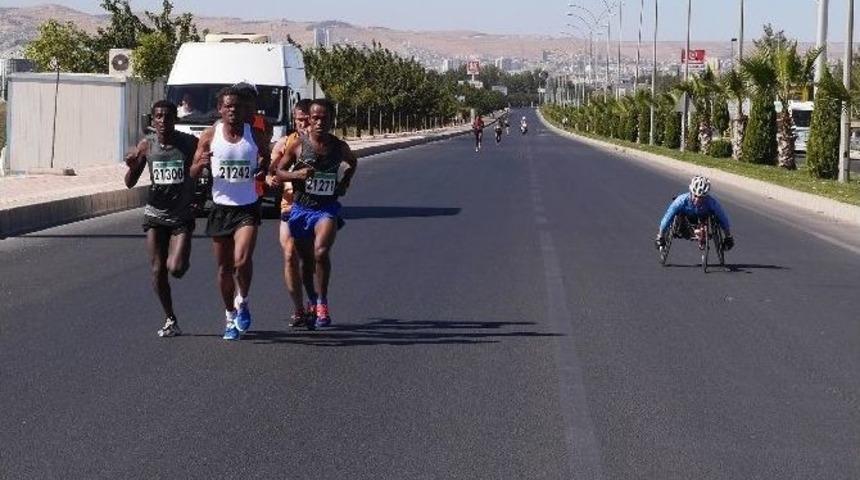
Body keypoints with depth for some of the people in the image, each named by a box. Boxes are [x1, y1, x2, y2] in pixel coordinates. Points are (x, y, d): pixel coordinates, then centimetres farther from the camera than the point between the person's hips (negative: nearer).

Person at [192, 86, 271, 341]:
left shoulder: (254, 135, -3)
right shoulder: (210, 136, -2)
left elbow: (267, 157, 16)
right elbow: (192, 172, 4)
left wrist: (263, 171, -6)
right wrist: (201, 164, -20)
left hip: (247, 208, -1)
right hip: (221, 207, 2)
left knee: (242, 260, -19)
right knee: (224, 268, 9)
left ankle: (242, 302, 8)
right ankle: (230, 318, 24)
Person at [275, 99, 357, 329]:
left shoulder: (339, 147, 0)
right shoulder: (298, 146, -5)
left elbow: (352, 162, 23)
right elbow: (278, 171, 2)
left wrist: (345, 182, 7)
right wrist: (296, 174, -17)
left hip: (327, 208, -1)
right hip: (301, 208, 1)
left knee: (321, 252, -26)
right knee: (306, 261, 12)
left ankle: (323, 302, -14)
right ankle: (314, 305, 32)